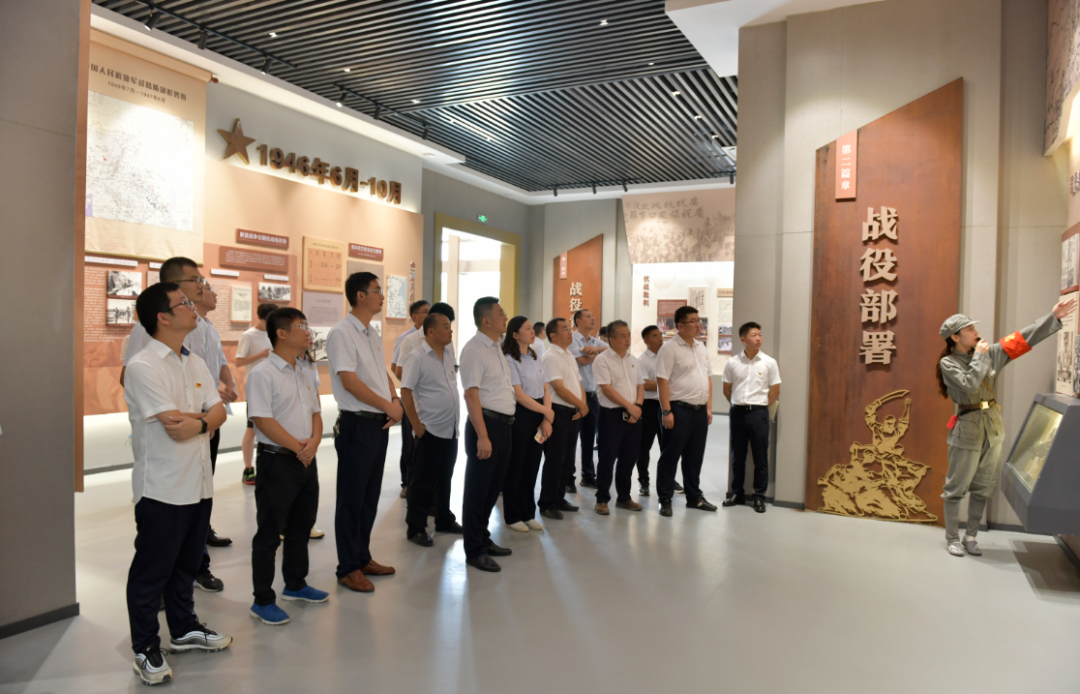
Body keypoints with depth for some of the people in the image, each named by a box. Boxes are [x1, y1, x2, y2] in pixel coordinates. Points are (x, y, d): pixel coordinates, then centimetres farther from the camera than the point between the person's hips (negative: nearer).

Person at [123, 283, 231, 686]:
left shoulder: (195, 363, 10)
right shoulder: (143, 366, -16)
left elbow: (219, 412, 2)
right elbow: (174, 426, -22)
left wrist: (198, 422, -17)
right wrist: (204, 416, -6)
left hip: (199, 483, 7)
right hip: (162, 488, -7)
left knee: (186, 564, 21)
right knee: (152, 571, 7)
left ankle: (184, 630, 37)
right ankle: (145, 648, 23)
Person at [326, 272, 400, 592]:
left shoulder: (373, 335, 14)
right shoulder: (341, 333, -13)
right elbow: (349, 381, -20)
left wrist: (396, 401, 0)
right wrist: (388, 407, -13)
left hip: (380, 423, 8)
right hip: (357, 424, -8)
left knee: (370, 496, 16)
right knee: (352, 499, 2)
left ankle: (362, 557, 29)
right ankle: (348, 568, 13)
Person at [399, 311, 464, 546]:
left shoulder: (449, 352, 7)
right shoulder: (417, 357, -14)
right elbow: (405, 392, -16)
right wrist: (417, 424, -16)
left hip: (451, 429, 7)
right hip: (430, 430, -7)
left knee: (445, 479, 18)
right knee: (422, 482, 3)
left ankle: (444, 520, 31)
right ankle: (415, 528, 14)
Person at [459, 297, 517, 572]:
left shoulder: (495, 347, 15)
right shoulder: (474, 349, -13)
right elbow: (471, 395, -20)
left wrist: (504, 426, 15)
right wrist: (482, 436, -24)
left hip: (504, 425, 9)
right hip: (487, 424, -9)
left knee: (493, 487, 17)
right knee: (478, 490, 2)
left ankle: (483, 539, 31)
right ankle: (474, 551, 12)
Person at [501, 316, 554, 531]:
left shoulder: (535, 357, 11)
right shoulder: (509, 360, -11)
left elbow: (546, 389, 9)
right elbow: (519, 395, -15)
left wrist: (546, 419, -3)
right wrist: (546, 411, -9)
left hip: (539, 416, 7)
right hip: (520, 415, -7)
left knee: (532, 466, 12)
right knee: (515, 467, 3)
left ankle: (528, 514, 24)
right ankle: (512, 516, 16)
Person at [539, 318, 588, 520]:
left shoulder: (570, 356, 15)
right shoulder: (551, 357, -12)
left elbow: (578, 384, 17)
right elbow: (559, 389, -18)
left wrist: (583, 405, -2)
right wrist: (582, 405, -9)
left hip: (574, 413, 9)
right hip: (559, 412, -8)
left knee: (567, 460, 14)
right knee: (554, 460, -3)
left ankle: (559, 498, 25)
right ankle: (547, 504, 6)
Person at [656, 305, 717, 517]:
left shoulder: (701, 348, 14)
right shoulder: (670, 348, -10)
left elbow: (708, 378, 18)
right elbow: (662, 380, -15)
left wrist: (709, 407, 12)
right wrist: (666, 411, -18)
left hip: (700, 410, 7)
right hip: (679, 410, -7)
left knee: (695, 456, 15)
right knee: (670, 456, 1)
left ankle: (694, 497, 27)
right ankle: (665, 499, 10)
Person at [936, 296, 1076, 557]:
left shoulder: (989, 353, 7)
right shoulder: (948, 363, -9)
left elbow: (1022, 340, 7)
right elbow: (969, 384, -23)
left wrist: (1054, 317, 4)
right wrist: (979, 357, -14)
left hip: (993, 428, 6)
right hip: (967, 431, -6)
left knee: (983, 487, 12)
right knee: (956, 487, 2)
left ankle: (971, 537, 24)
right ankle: (952, 538, 14)